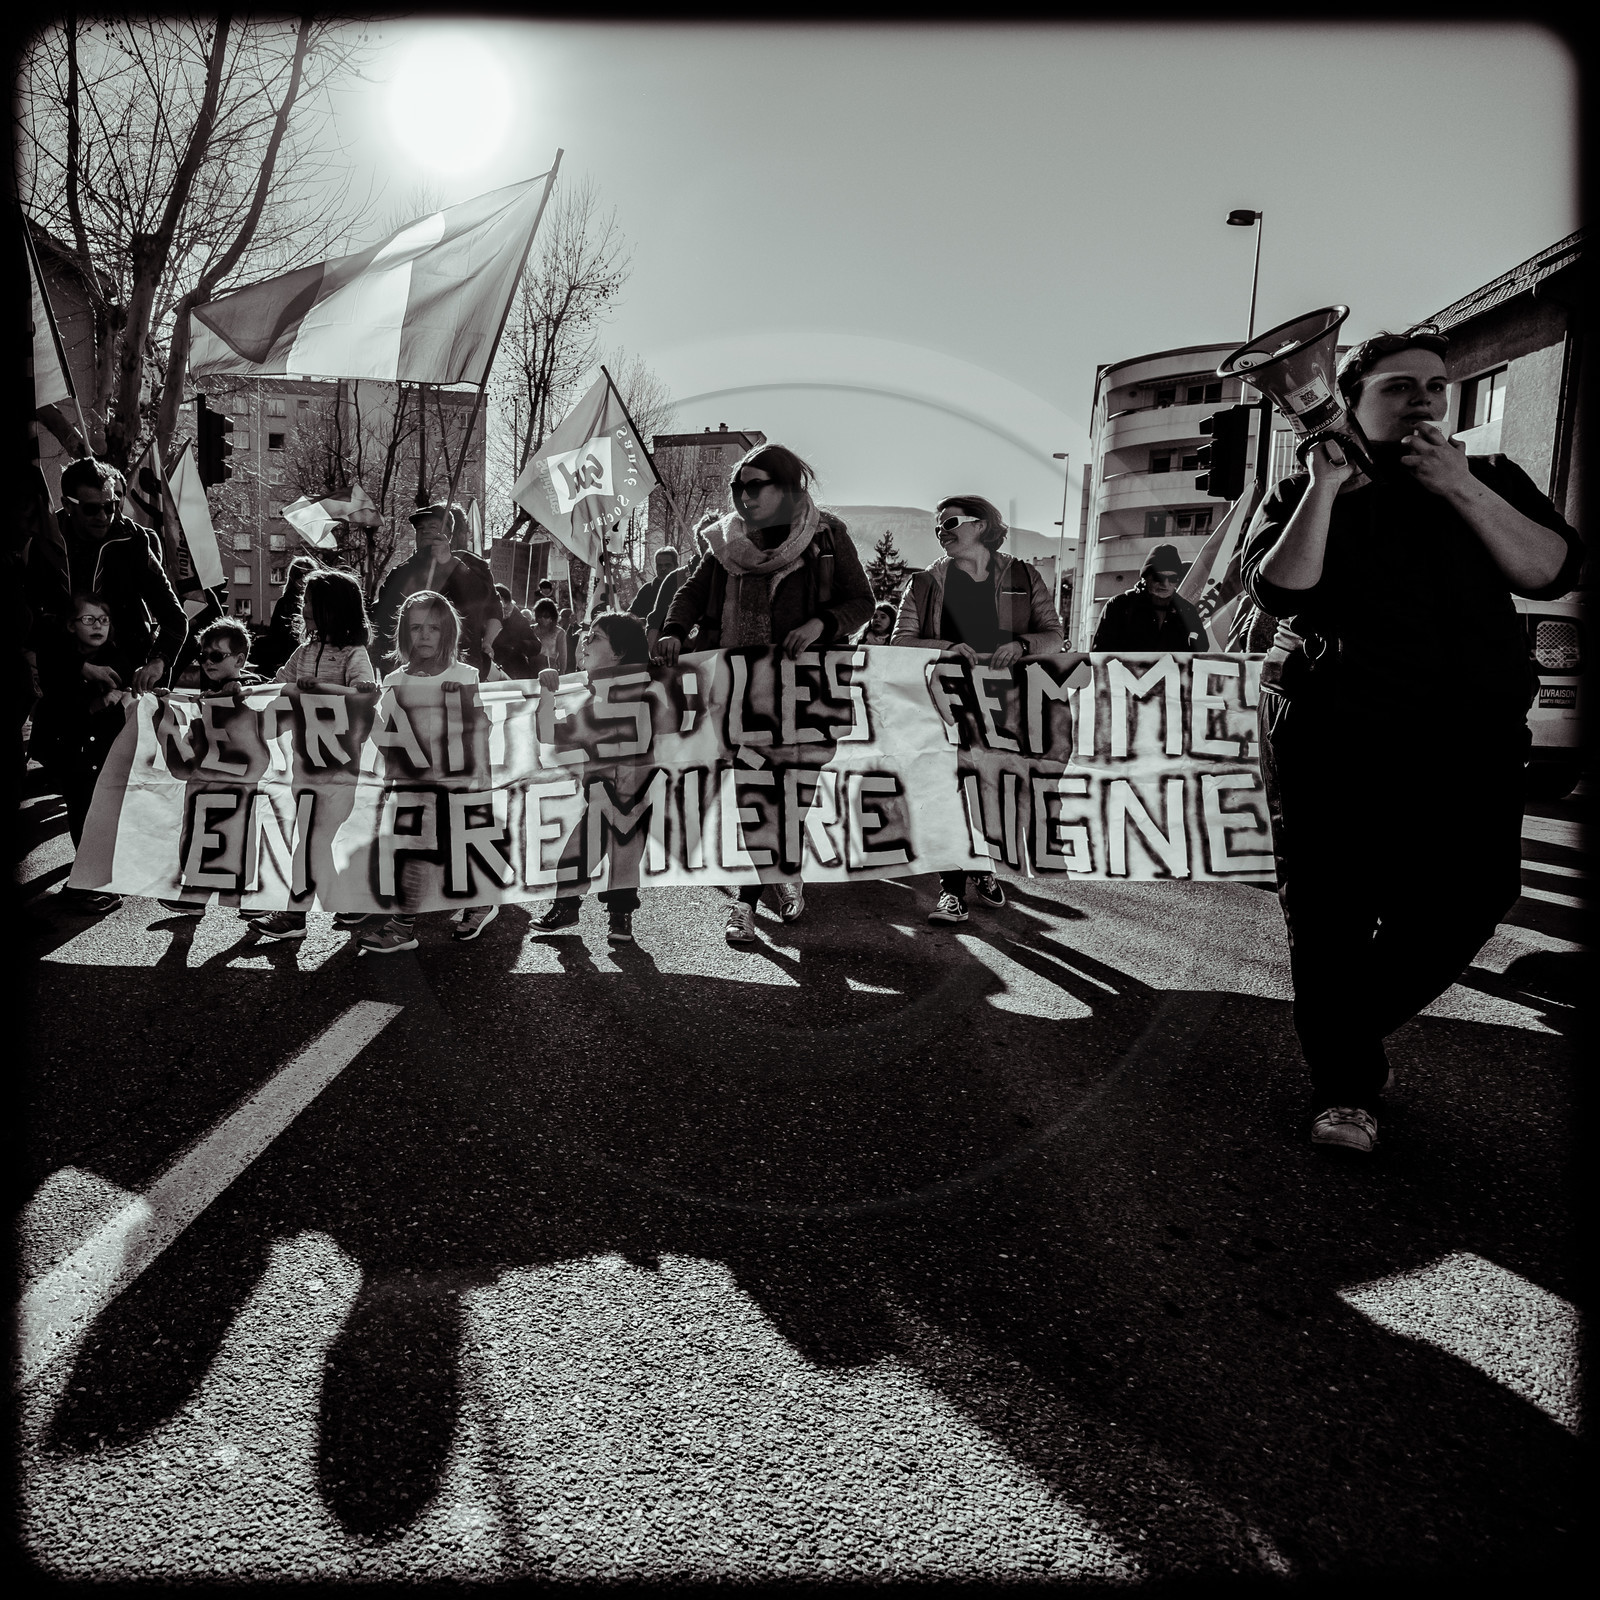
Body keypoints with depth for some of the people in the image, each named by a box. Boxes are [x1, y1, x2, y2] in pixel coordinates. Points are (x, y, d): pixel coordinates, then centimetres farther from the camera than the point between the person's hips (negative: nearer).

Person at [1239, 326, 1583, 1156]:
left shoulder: (1490, 479, 15)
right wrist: (1325, 485, -14)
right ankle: (1344, 1084, 16)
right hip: (1337, 738, -2)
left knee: (1461, 905, 1)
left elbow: (1552, 572, -1)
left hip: (1470, 741, 3)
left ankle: (1351, 1030, 27)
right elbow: (1279, 590, -9)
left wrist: (1464, 490, -9)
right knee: (1330, 914, 0)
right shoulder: (1303, 494, 8)